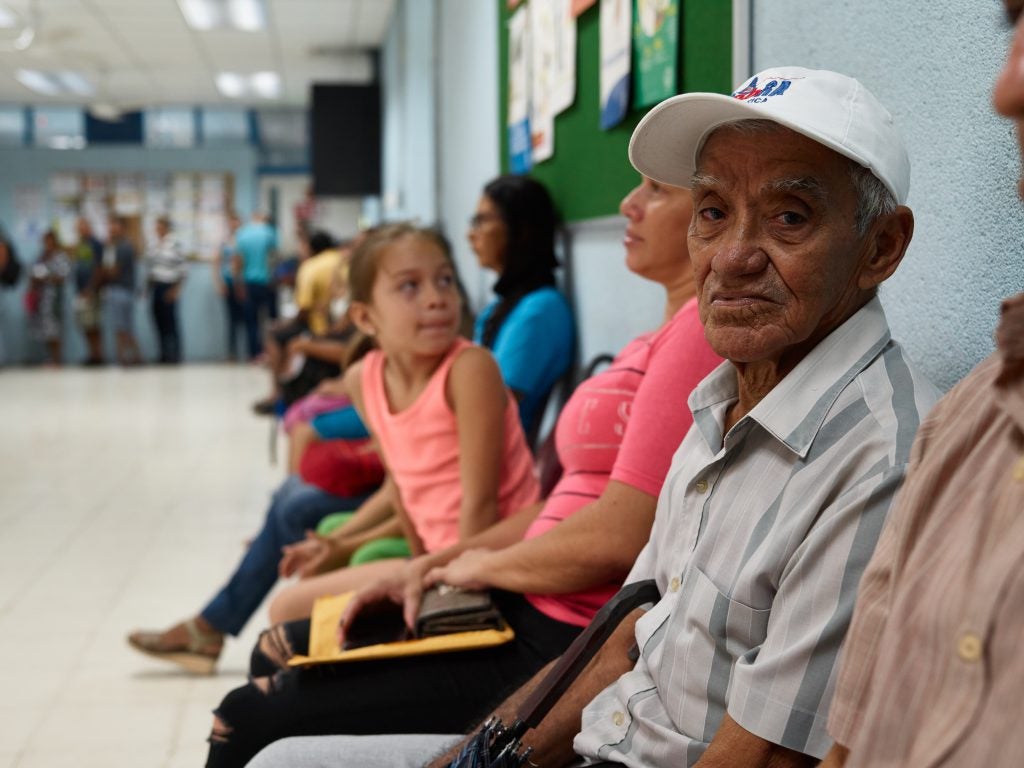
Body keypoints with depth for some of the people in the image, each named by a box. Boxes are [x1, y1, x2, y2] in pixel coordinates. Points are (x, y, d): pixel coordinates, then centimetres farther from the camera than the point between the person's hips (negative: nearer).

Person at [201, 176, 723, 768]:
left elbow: (621, 535, -23)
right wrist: (438, 565, 6)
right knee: (282, 654, 18)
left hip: (564, 646, -10)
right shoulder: (662, 334, 16)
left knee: (252, 720, -6)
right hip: (529, 610, 10)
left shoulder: (707, 324, -17)